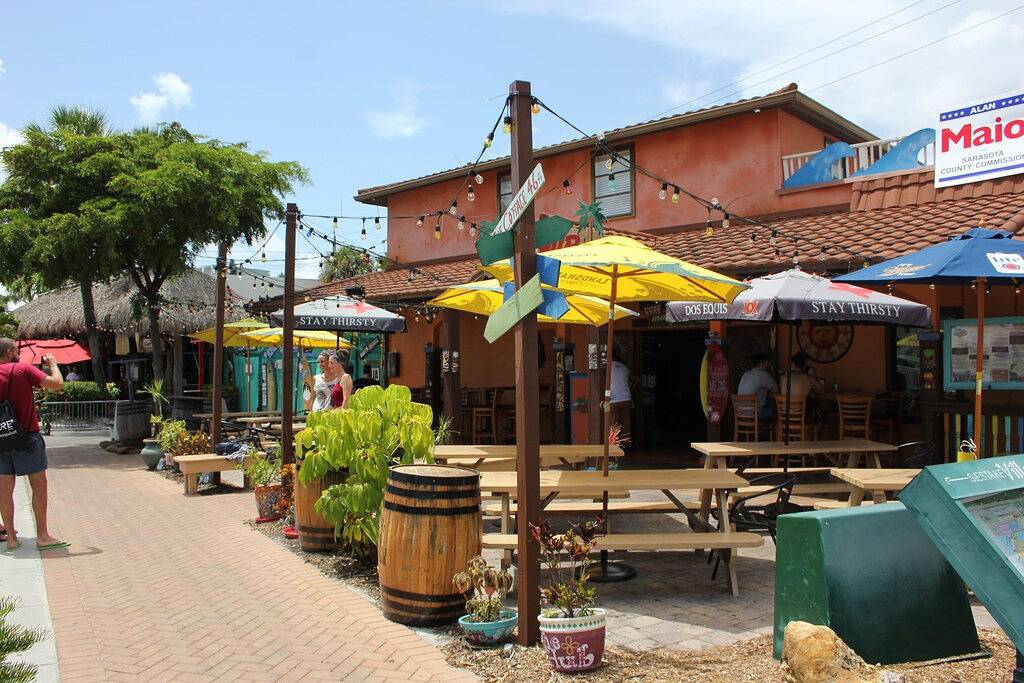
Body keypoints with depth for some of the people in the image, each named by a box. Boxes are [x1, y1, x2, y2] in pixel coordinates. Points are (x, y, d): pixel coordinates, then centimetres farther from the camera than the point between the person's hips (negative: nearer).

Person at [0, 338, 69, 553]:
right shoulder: (23, 369, -8)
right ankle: (42, 536, 2)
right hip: (27, 437, -5)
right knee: (39, 485, 2)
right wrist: (53, 363, 2)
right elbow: (58, 384, -14)